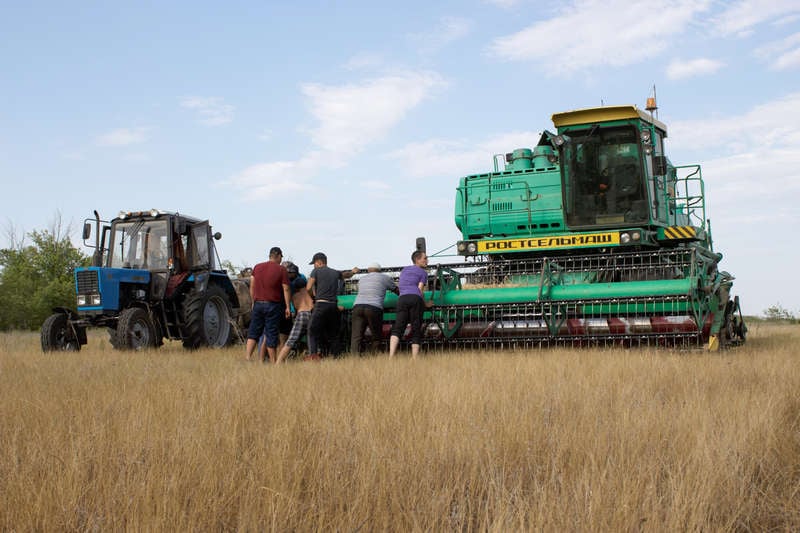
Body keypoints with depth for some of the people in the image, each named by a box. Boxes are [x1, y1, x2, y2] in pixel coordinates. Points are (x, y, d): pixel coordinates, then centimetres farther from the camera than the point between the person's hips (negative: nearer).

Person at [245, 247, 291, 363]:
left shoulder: (257, 267, 8)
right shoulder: (281, 270, -4)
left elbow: (252, 287, 10)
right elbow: (286, 289, -6)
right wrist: (287, 307, -2)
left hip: (258, 304, 3)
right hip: (273, 305, -3)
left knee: (253, 332, 9)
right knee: (271, 334, 2)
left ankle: (248, 357, -4)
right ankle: (273, 361, 9)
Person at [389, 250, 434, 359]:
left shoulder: (404, 270, 31)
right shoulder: (423, 272, 14)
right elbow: (420, 290, 3)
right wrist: (425, 304, 16)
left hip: (402, 299, 3)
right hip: (416, 299, -3)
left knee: (397, 329, -6)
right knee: (416, 331, 2)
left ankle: (391, 357, -27)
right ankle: (414, 360, -9)